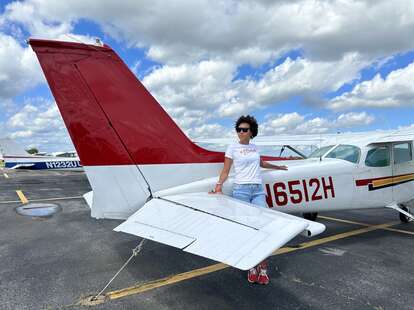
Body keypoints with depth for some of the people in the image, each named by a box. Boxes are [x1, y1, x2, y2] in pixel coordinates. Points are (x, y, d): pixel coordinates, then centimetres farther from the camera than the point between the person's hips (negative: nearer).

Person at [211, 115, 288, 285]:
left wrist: (278, 167, 48)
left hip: (258, 190, 4)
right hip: (241, 189, -4)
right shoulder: (233, 148, 2)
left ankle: (263, 267, 2)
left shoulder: (254, 147, 15)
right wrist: (218, 187, -16)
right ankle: (252, 266, 9)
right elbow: (225, 170, -1)